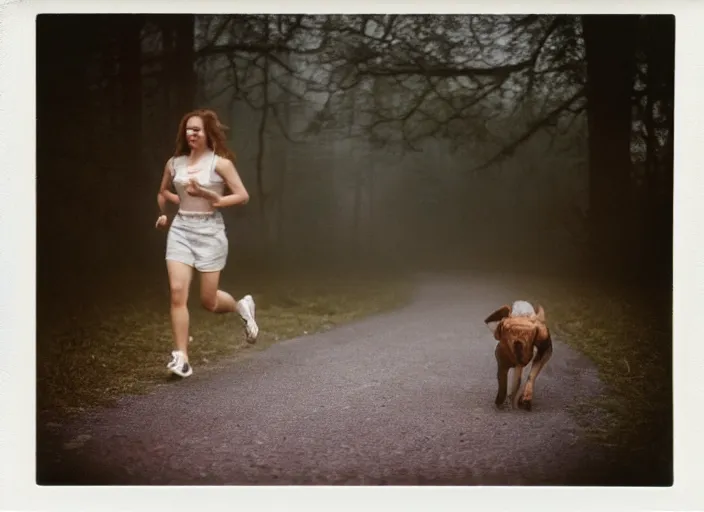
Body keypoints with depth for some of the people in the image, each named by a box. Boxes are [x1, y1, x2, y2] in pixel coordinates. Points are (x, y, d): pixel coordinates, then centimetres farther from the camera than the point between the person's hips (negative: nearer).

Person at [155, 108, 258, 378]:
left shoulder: (220, 163, -5)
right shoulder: (174, 163, 6)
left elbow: (243, 196, -8)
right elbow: (163, 193, 25)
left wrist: (212, 198, -16)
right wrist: (165, 215, 15)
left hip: (209, 231, -3)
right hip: (180, 230, 3)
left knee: (208, 301, 3)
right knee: (177, 291, -13)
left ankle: (241, 306, 38)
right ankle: (181, 357, -8)